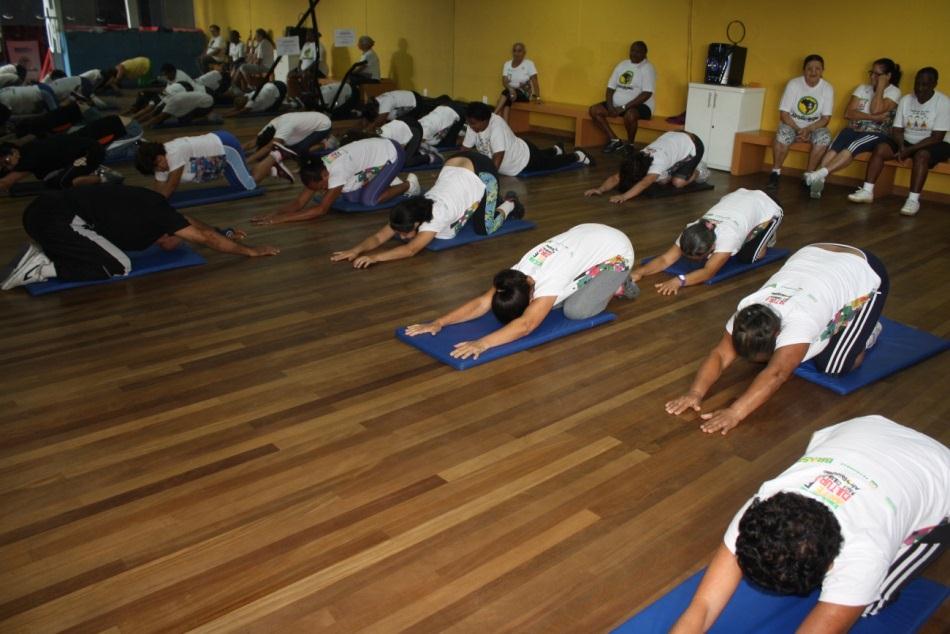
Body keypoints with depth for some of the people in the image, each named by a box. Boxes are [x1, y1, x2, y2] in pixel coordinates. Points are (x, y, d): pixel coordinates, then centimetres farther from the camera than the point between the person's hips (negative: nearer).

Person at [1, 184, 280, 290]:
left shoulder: (149, 206, 19)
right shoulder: (156, 214, -5)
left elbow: (190, 222, 35)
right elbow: (205, 236, -2)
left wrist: (225, 235, 38)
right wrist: (250, 251, 6)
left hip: (43, 211, 10)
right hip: (56, 217, -10)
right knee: (119, 266, -7)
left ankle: (46, 251, 11)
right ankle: (44, 267, -7)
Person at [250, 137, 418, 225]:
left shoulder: (337, 172, -35)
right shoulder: (318, 170, -12)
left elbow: (321, 210, -37)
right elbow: (300, 202, -13)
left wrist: (281, 218, -39)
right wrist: (273, 214, -30)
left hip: (391, 154, -8)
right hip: (376, 150, 8)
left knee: (369, 200, -16)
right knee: (351, 196, -1)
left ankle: (409, 184, 4)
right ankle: (387, 182, 19)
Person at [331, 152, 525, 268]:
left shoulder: (436, 216, -35)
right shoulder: (413, 213, -16)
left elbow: (411, 250, -42)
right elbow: (379, 237, -19)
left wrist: (375, 257, -50)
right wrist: (357, 250, -37)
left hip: (481, 171, -6)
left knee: (483, 229, -6)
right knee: (452, 227, 10)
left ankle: (509, 204, 20)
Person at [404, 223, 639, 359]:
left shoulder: (551, 279, -38)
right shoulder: (519, 272, -18)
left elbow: (526, 325, -48)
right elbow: (482, 302, -22)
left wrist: (482, 343, -58)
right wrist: (439, 323, -32)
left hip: (616, 249, -7)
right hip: (586, 236, 7)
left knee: (575, 310, -20)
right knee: (552, 300, 0)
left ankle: (616, 284, 7)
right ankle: (604, 282, 18)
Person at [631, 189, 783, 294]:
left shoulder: (727, 235, -45)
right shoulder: (691, 232, -30)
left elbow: (708, 272, -49)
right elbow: (666, 259, -36)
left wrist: (678, 281, -65)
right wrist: (638, 272, -53)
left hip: (766, 208, -4)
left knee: (746, 257, -10)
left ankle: (767, 232, 16)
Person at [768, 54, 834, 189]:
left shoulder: (827, 89, -6)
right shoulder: (793, 84, -10)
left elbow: (826, 118, -7)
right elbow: (783, 113, -11)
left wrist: (808, 129, -25)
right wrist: (798, 130, -24)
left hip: (815, 127, 1)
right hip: (792, 124, -1)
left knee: (825, 137, -31)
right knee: (783, 133, -35)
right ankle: (775, 173, -21)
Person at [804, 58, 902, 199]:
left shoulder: (894, 91, 4)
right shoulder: (863, 88, 16)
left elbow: (876, 110, -14)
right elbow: (848, 113, 2)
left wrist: (880, 86, -6)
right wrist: (872, 117, -11)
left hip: (876, 134, -3)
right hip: (854, 129, 4)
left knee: (852, 147, -35)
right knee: (834, 148, -30)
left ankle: (818, 175, -47)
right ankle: (819, 181, -48)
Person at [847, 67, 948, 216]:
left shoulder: (943, 103, -13)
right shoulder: (905, 100, 1)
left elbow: (937, 137, -19)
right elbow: (897, 130, 1)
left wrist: (909, 150, -26)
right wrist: (901, 146, -20)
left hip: (934, 144, -5)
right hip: (907, 141, 5)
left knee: (921, 155, -37)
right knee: (880, 149, -19)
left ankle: (913, 200, -39)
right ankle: (867, 191, -21)